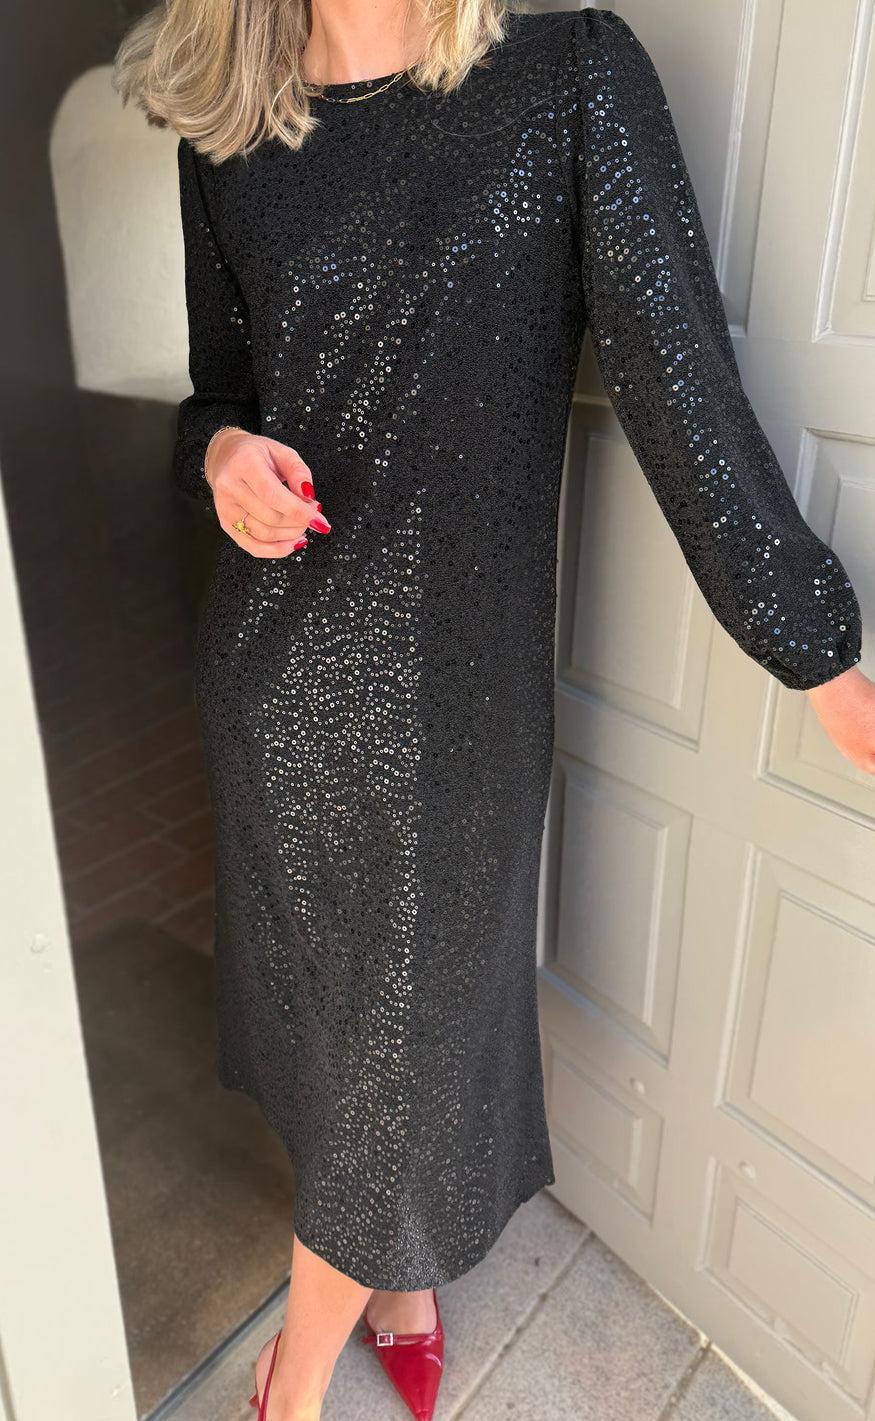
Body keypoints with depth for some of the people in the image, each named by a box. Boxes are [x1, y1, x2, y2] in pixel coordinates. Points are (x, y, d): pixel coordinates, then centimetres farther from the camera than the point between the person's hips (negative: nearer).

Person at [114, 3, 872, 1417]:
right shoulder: (227, 141, 6)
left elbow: (680, 383, -10)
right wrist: (223, 452, -9)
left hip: (459, 674, -3)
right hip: (277, 664, 4)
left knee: (412, 1009, 12)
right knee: (332, 990, 17)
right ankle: (401, 1278, 48)